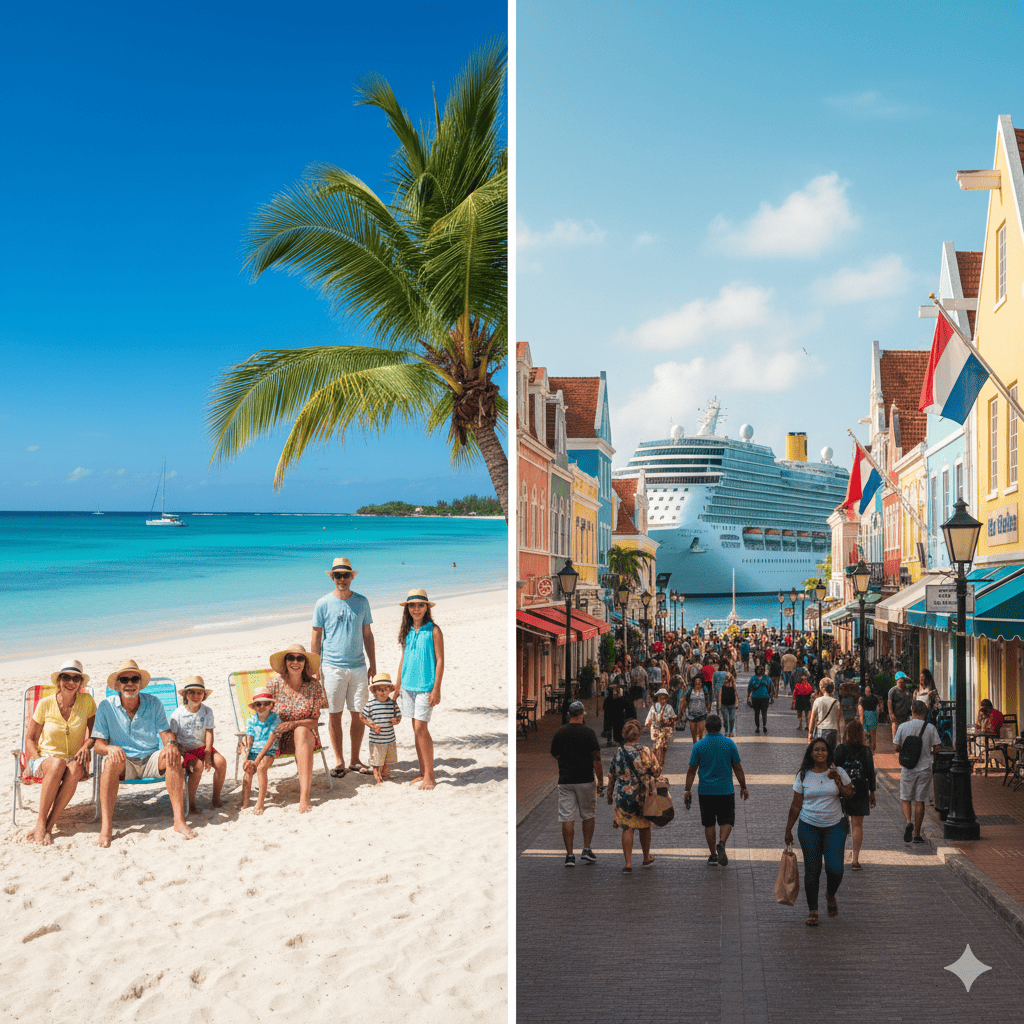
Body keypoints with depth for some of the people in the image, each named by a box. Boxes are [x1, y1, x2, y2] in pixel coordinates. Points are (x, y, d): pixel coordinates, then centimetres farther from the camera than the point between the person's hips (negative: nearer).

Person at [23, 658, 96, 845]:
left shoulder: (86, 701, -2)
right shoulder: (45, 704, -4)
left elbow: (94, 732, 7)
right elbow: (30, 738, 4)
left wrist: (86, 746, -15)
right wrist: (38, 760, -13)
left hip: (74, 760, 1)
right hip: (45, 758, -1)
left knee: (75, 769, -37)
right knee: (58, 764, -38)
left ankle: (48, 826, -34)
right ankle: (41, 823, -36)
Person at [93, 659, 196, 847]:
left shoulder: (153, 704, 4)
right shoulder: (106, 707, -1)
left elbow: (165, 732, 1)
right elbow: (98, 744, -4)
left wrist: (171, 744, -24)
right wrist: (110, 748, -29)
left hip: (151, 761, 2)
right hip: (123, 762, -1)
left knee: (172, 756, -29)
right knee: (112, 761, -35)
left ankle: (179, 821, -34)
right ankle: (106, 827, -38)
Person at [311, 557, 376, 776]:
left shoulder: (361, 602, 7)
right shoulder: (323, 604, 0)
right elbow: (316, 638, 2)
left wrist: (373, 665, 11)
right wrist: (316, 670, -3)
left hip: (358, 667, 2)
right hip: (332, 666, -2)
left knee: (359, 715, 4)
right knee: (334, 715, 2)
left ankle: (355, 760, 16)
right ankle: (338, 761, 13)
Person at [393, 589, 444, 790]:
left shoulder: (433, 630, -7)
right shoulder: (407, 631, 9)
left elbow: (440, 660, -8)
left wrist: (436, 689, -12)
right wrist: (398, 686, 16)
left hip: (425, 685, -6)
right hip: (408, 685, 6)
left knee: (421, 728, -9)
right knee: (416, 729, 9)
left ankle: (429, 777, -2)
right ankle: (423, 773, 16)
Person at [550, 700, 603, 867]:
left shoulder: (559, 732, 1)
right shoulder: (588, 732, -8)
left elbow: (554, 755, 12)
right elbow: (596, 758, -10)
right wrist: (600, 781, -5)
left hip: (565, 780, 2)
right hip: (585, 780, -2)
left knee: (567, 818, 3)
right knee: (589, 815, 15)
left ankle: (569, 855, 1)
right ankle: (586, 850, 12)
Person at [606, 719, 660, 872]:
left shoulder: (618, 753, -5)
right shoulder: (645, 752, -9)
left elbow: (611, 777, 2)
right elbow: (656, 773, -6)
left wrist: (610, 795, 14)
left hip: (623, 796, 0)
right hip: (643, 796, 0)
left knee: (627, 828, 4)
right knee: (644, 826, 18)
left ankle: (628, 863, -5)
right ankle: (647, 858, 33)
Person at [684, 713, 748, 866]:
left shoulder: (698, 746, -5)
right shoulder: (729, 744, -5)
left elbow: (691, 770, -1)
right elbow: (738, 768, 2)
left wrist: (688, 790, 8)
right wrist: (743, 787, 13)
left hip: (705, 790, 1)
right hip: (725, 790, -1)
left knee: (709, 823, 12)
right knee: (726, 821, 11)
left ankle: (713, 855, 12)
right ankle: (721, 843, -15)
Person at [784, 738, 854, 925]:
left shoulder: (838, 772, 1)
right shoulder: (803, 776, 1)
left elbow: (849, 795, 0)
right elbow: (796, 805, 4)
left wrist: (837, 780, -13)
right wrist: (788, 830, 5)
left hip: (834, 826, 0)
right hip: (809, 827, 0)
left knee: (835, 868, -9)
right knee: (812, 870, 0)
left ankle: (830, 895, 23)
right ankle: (812, 910, 12)